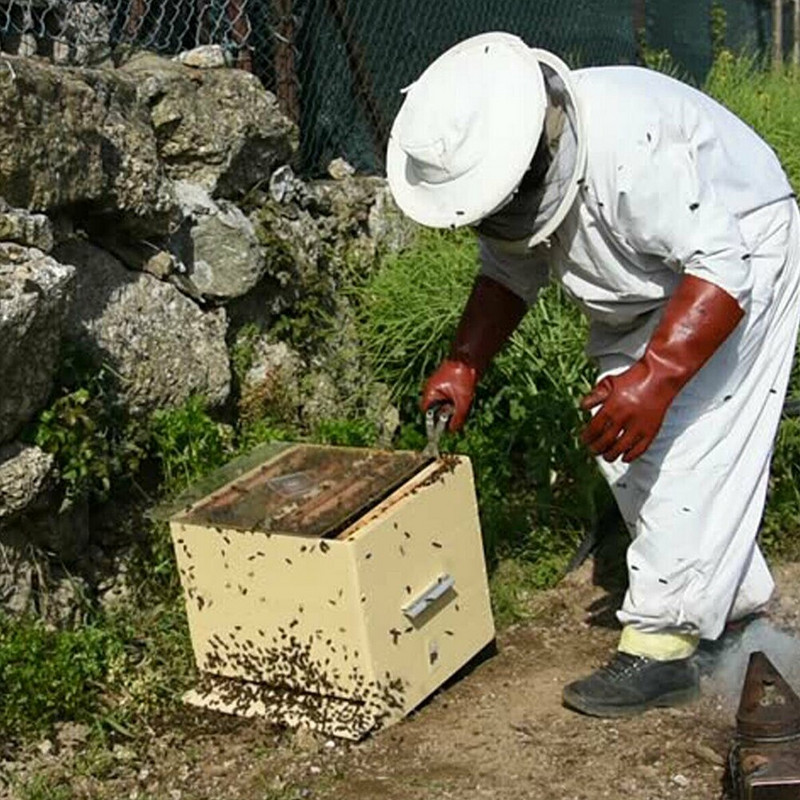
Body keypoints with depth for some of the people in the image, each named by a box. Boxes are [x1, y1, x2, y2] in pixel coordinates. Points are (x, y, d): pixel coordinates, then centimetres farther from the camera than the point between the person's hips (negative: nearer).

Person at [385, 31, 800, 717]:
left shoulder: (626, 146, -40)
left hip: (735, 256, -9)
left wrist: (655, 377, -48)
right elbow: (508, 271, 1)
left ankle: (661, 647, -8)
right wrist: (464, 365, -11)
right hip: (643, 290, 9)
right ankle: (732, 591, 26)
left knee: (687, 448, -16)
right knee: (622, 443, 10)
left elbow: (721, 266, -39)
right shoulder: (500, 159, -13)